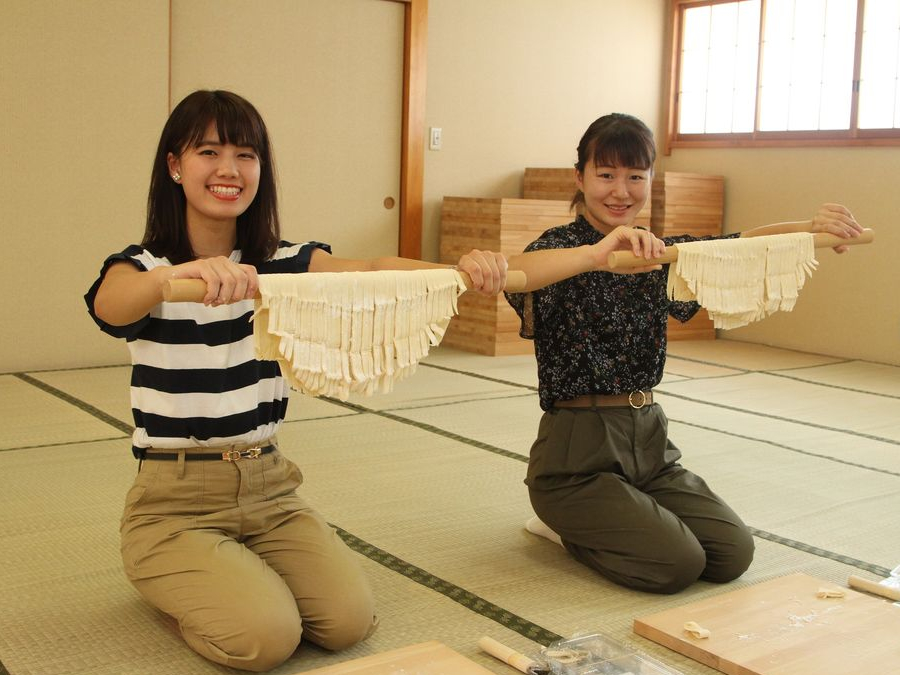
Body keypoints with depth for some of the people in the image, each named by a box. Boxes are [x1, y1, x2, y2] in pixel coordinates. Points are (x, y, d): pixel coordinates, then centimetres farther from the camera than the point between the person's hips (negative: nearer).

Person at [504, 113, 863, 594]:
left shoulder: (657, 254, 11)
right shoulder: (562, 246, -10)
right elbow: (511, 275, -32)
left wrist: (809, 227, -17)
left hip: (648, 440, 7)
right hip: (578, 448, -6)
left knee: (733, 554, -1)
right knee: (676, 564, -16)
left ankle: (590, 521, 18)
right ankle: (565, 523, 10)